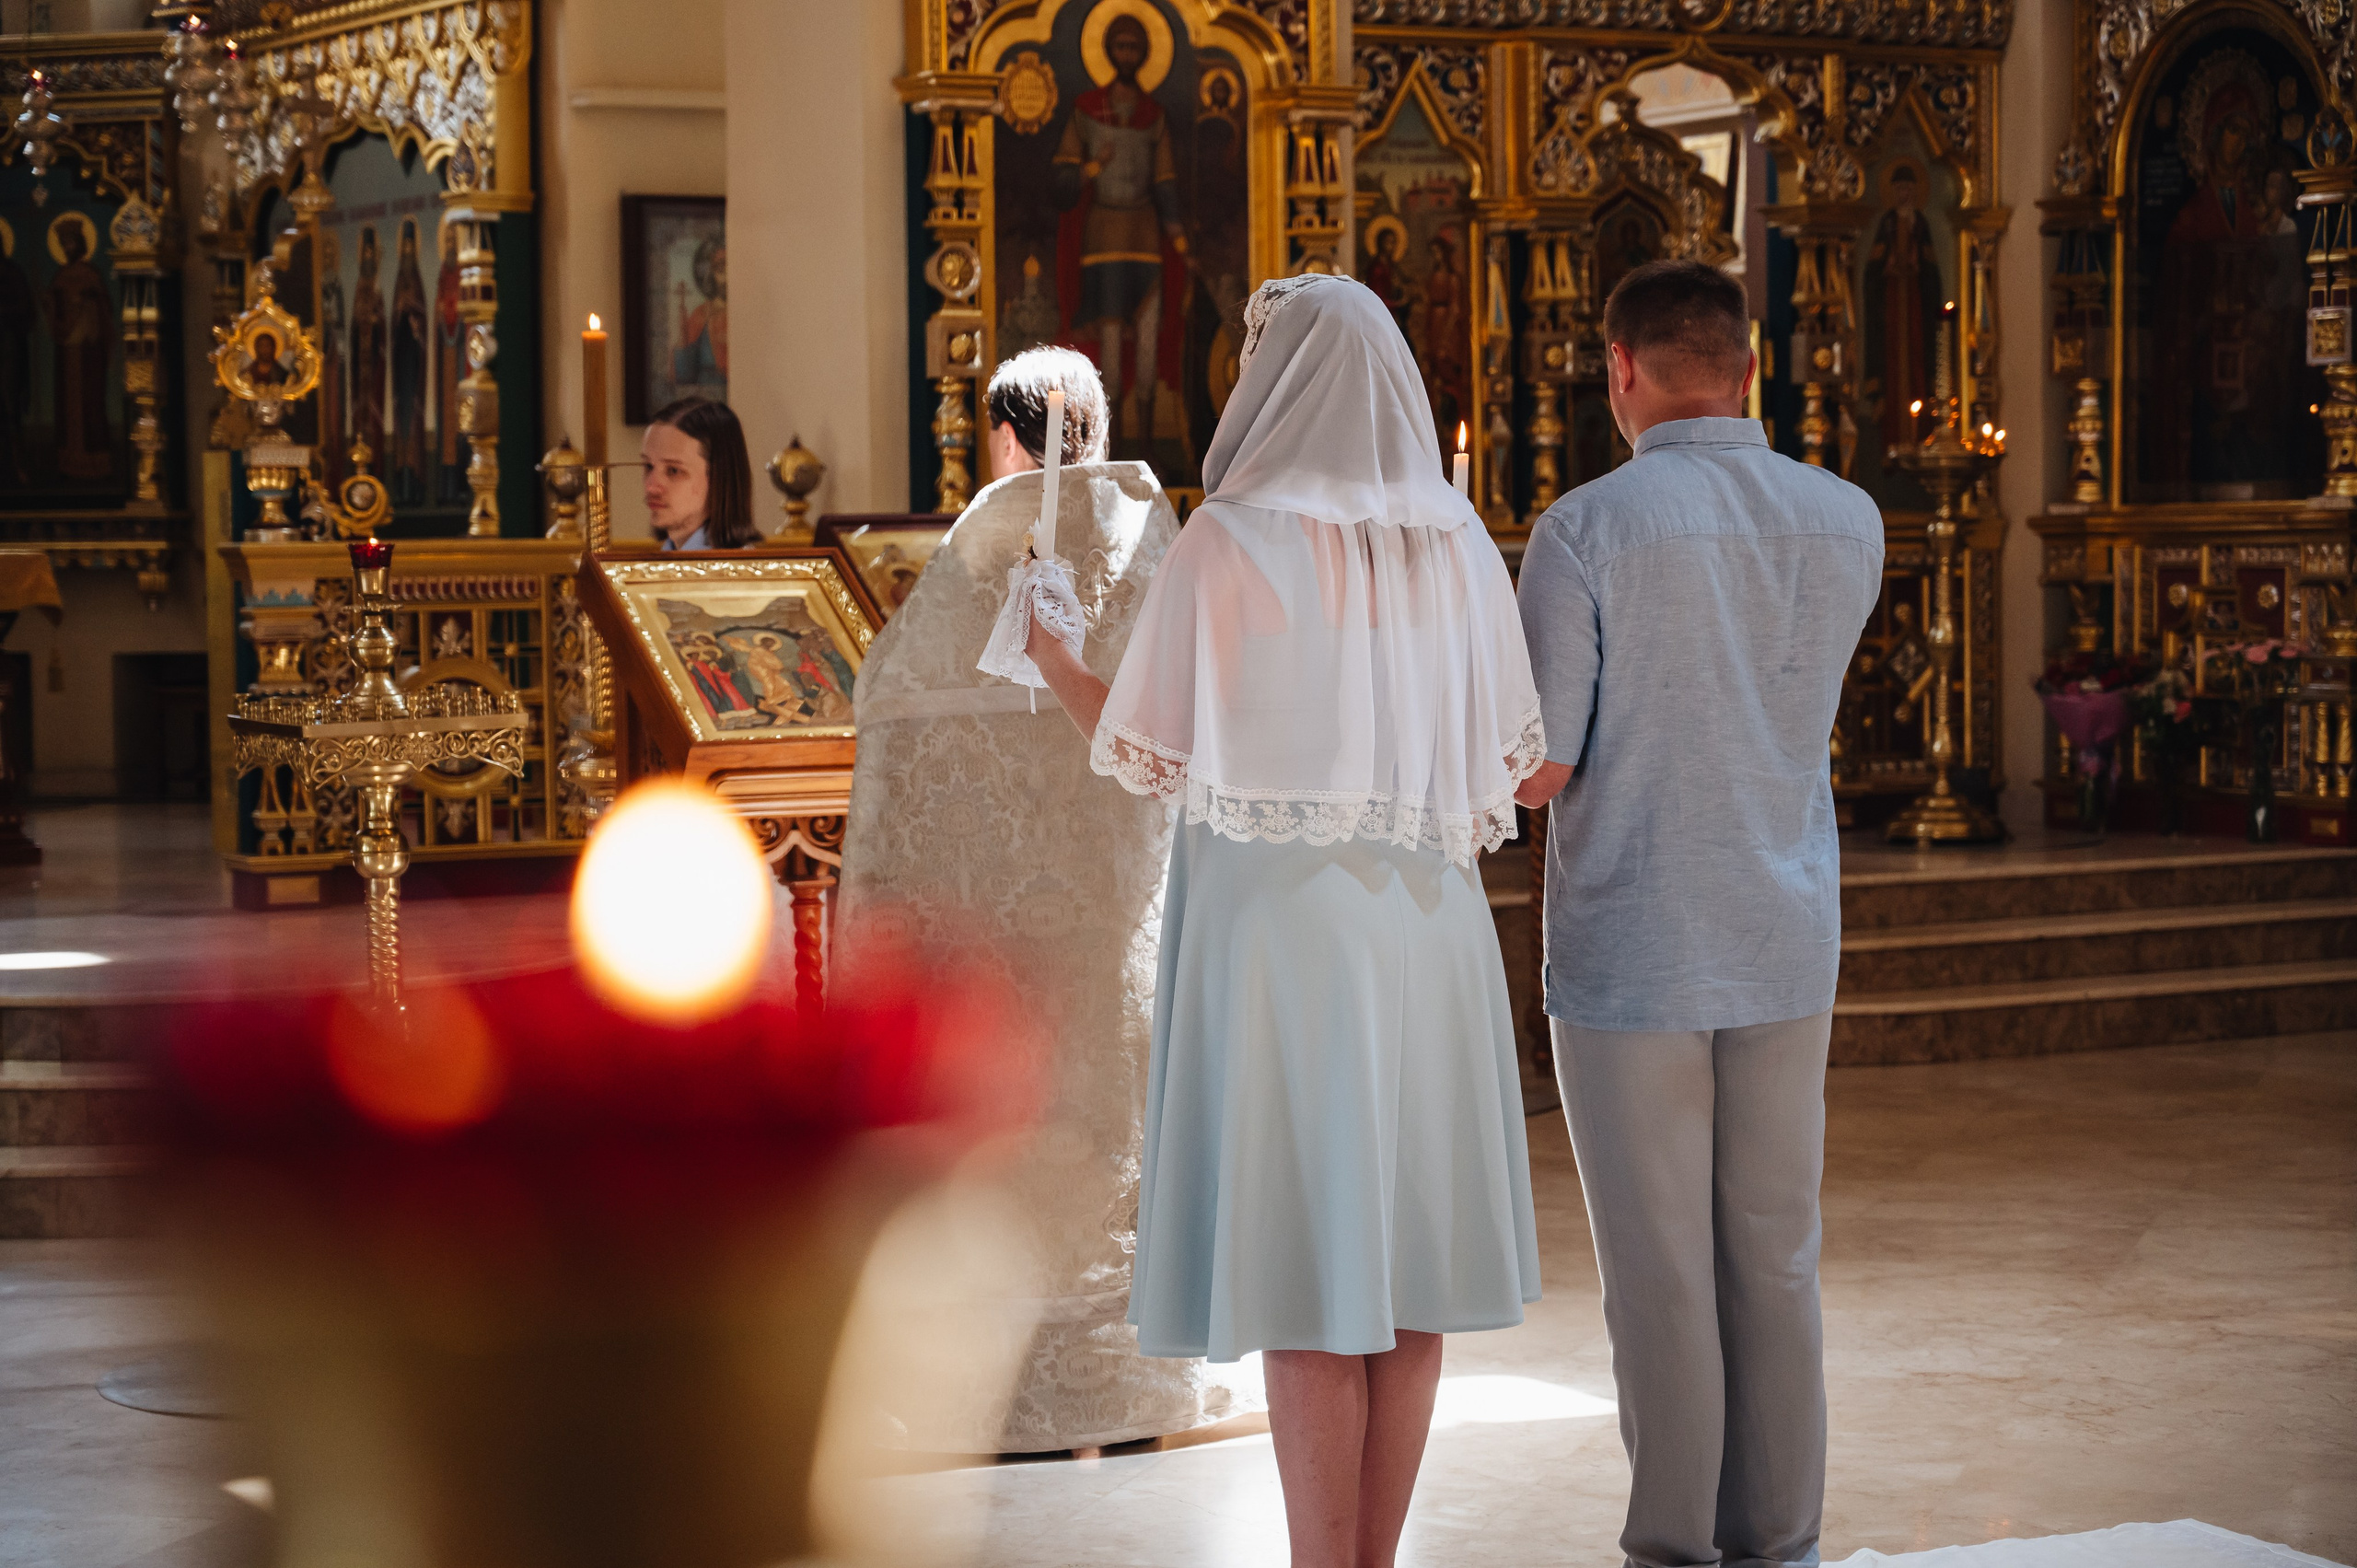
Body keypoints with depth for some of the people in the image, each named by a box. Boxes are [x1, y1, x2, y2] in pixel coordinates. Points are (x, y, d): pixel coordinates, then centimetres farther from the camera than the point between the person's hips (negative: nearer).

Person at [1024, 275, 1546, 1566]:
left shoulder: (1223, 546, -10)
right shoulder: (1458, 547, 5)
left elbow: (1147, 758, -3)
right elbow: (1510, 761, 6)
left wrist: (1047, 653, 13)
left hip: (1277, 926, -5)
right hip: (1424, 929, 5)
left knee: (1303, 1271, 0)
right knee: (1403, 1251, 10)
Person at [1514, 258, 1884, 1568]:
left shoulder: (1585, 531, -14)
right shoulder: (1851, 524, 1)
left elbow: (1535, 771, -13)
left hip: (1628, 957, -4)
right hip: (1788, 951, 4)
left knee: (1660, 1274, 4)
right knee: (1775, 1259, 13)